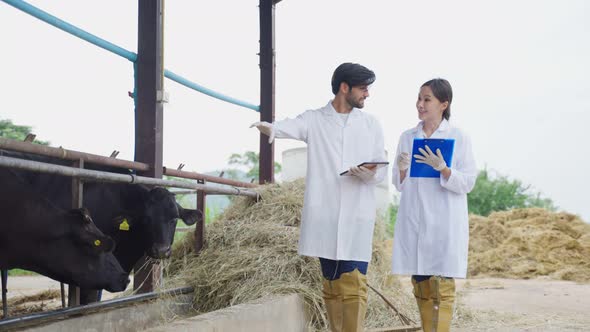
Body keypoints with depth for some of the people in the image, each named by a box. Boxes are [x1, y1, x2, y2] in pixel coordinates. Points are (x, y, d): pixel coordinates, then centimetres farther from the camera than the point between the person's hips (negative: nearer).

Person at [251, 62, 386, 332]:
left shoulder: (371, 125, 10)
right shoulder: (314, 120, 4)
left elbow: (383, 170, 11)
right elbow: (292, 126, -17)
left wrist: (371, 174, -13)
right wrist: (271, 128, -41)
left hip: (357, 216, 0)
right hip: (324, 215, 0)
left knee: (353, 285, -8)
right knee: (331, 285, 8)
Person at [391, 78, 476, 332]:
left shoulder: (459, 138, -1)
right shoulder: (407, 138, 10)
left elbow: (468, 183, -5)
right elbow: (399, 184, 12)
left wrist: (443, 169, -22)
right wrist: (402, 170, -10)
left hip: (445, 224, -4)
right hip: (413, 222, 4)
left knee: (442, 289, -6)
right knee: (421, 286, 9)